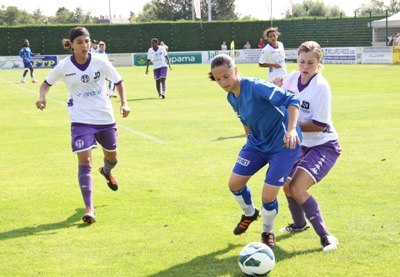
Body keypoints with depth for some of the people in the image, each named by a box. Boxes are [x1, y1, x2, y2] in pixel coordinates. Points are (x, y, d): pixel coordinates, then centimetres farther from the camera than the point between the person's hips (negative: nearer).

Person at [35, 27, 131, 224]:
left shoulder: (100, 62, -9)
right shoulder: (64, 66, -8)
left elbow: (118, 82, 3)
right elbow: (47, 83, 8)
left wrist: (124, 103, -10)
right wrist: (42, 97, -12)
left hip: (105, 117, 2)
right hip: (81, 120, -2)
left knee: (112, 157, 19)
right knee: (84, 161, -15)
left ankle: (107, 172, 59)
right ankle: (89, 209, -14)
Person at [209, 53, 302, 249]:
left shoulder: (256, 87, -27)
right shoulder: (231, 98, -1)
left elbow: (291, 100, -33)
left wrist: (291, 129, -46)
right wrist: (250, 139, 17)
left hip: (283, 144, -8)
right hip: (257, 143, 8)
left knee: (268, 196, -10)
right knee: (234, 183, 7)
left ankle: (268, 233, 19)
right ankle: (250, 214, 38)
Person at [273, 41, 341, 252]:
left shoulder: (321, 87, -23)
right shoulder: (293, 78, -4)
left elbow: (319, 125, -23)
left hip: (324, 146, -8)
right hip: (303, 145, 8)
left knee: (297, 188, -21)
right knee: (287, 186, 15)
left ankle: (326, 237, -12)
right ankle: (300, 223, 43)